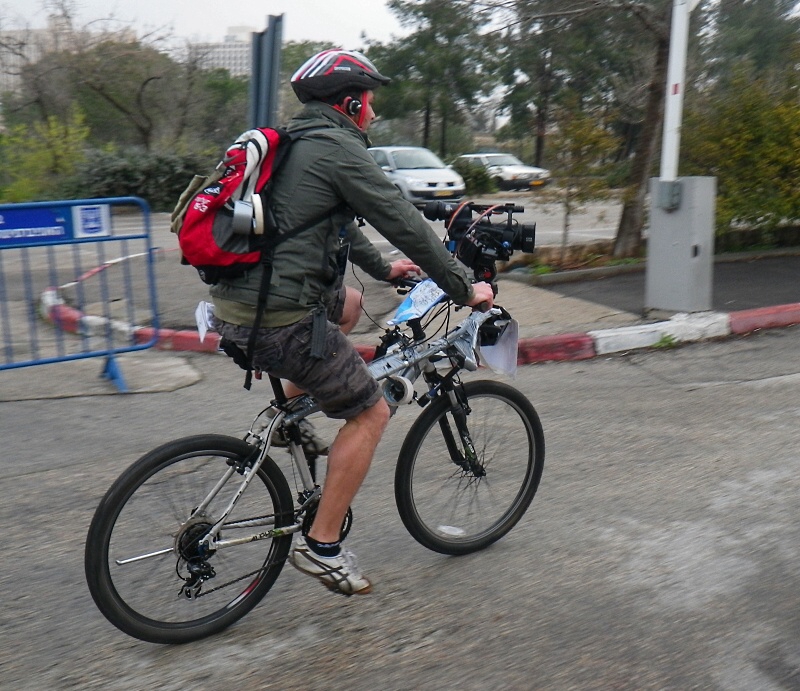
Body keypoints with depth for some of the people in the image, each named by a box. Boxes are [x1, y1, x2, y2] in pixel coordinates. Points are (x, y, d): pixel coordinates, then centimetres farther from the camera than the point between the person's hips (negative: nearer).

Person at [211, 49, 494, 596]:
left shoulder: (293, 141, 20)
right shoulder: (339, 148, -9)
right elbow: (406, 223, -9)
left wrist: (383, 268, 40)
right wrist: (465, 288, 1)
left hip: (234, 304, 9)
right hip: (279, 320, -9)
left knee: (349, 304, 33)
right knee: (371, 411, 6)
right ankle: (322, 546, 10)